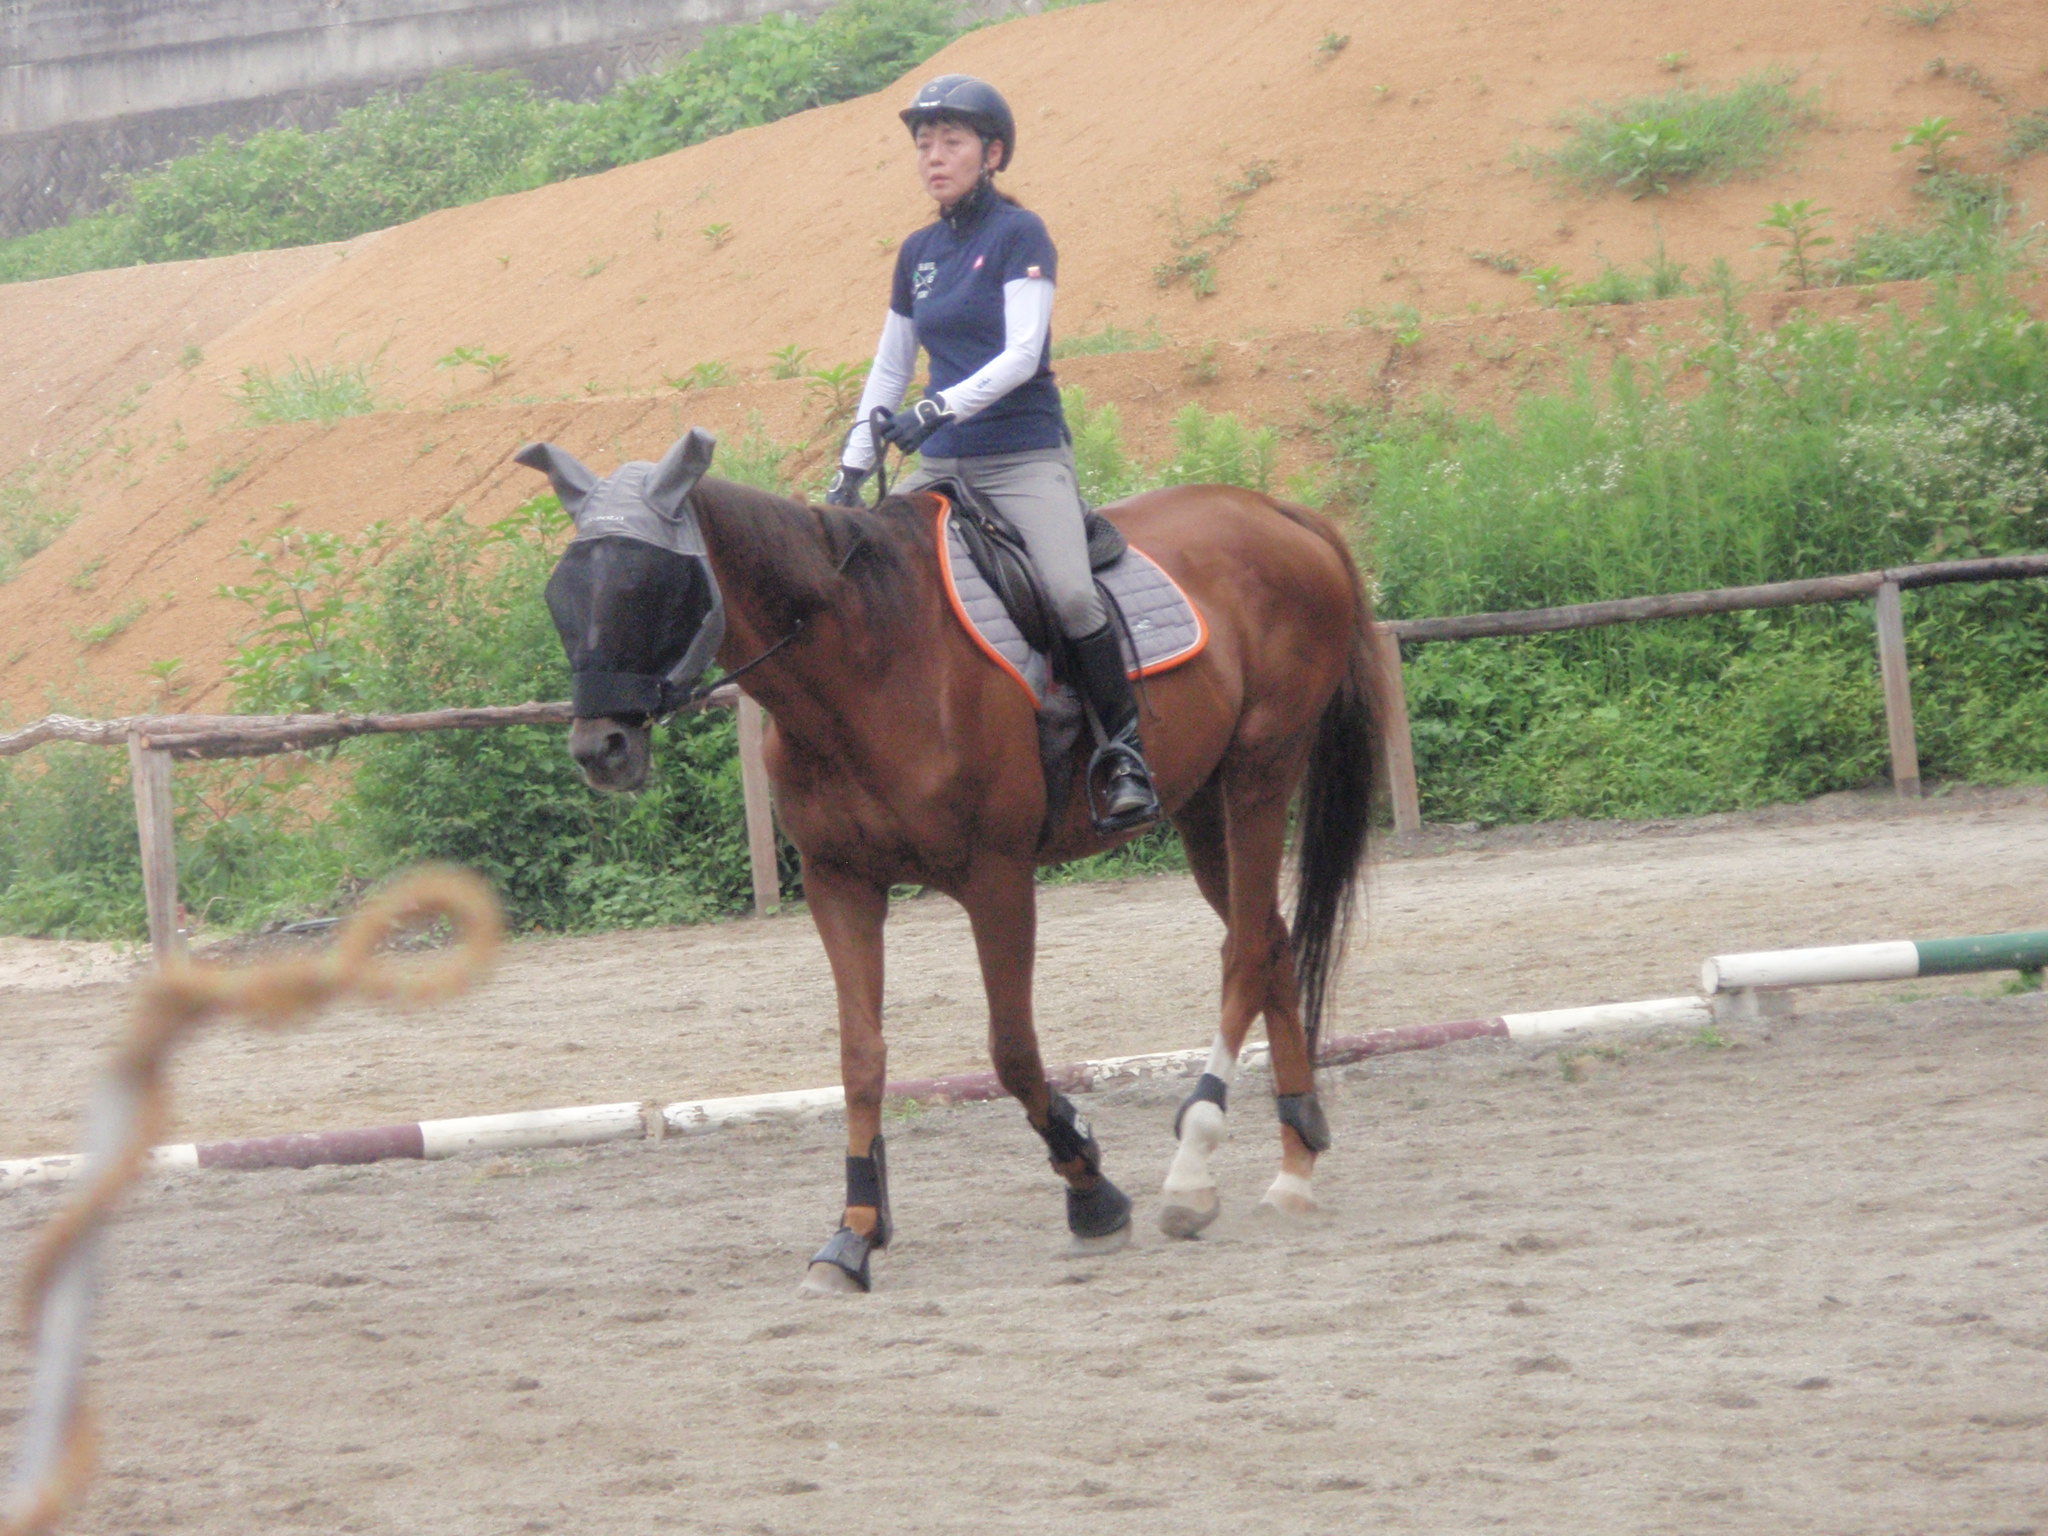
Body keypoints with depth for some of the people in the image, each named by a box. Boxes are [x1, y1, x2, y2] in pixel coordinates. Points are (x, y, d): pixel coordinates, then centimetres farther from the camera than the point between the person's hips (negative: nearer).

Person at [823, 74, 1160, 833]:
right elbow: (889, 371, 20)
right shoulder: (918, 253, 13)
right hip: (942, 463, 6)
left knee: (1071, 594, -28)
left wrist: (940, 407, -28)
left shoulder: (1019, 235, -5)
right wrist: (852, 467, 11)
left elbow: (1022, 354, -16)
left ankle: (1125, 750, -12)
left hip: (1025, 457, -6)